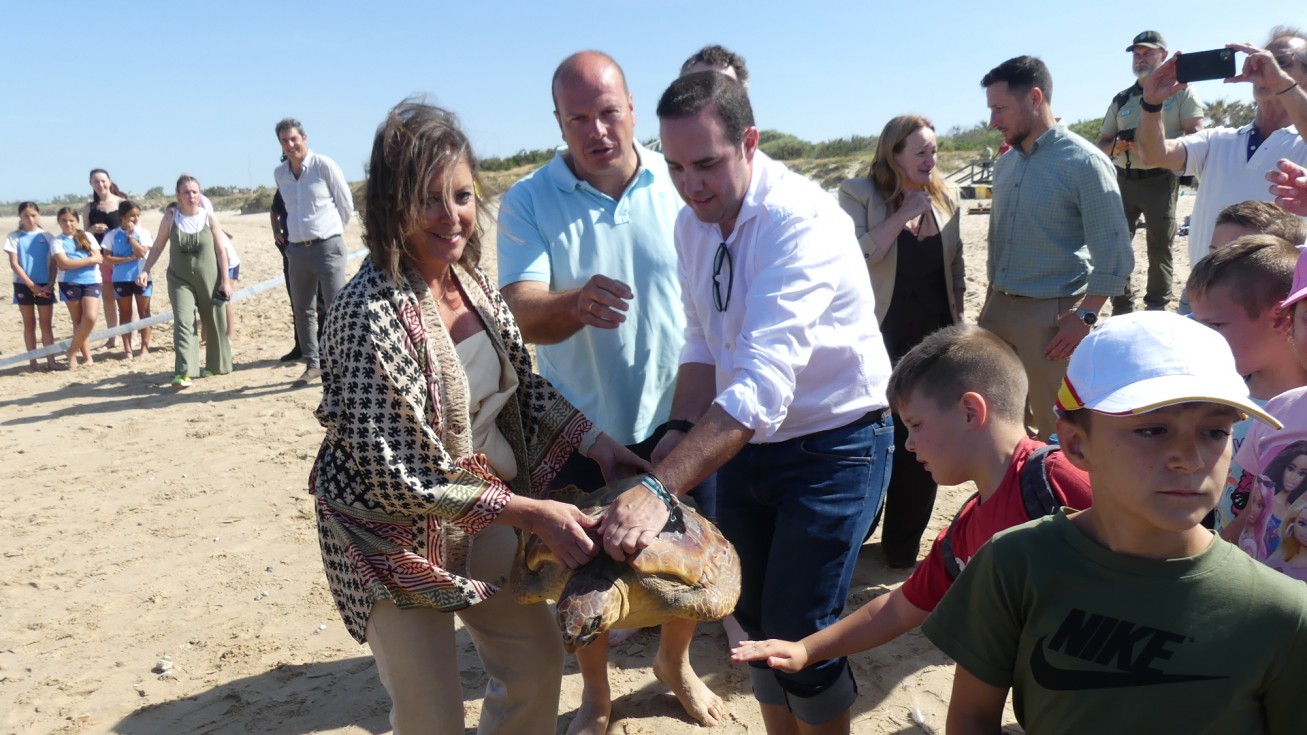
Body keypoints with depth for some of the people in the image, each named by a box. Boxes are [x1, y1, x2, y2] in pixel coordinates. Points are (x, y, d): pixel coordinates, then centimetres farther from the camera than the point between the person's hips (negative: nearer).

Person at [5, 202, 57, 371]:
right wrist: (31, 285, -12)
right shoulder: (14, 237, -1)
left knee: (46, 324, 3)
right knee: (29, 324, 7)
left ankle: (50, 360, 6)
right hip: (23, 285, 0)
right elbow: (14, 264, -5)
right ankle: (32, 361, 11)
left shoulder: (46, 236, 2)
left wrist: (51, 283, -9)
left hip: (44, 285, 0)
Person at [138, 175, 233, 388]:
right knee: (182, 322, -13)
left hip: (209, 280, 0)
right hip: (180, 280, 0)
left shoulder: (209, 217, -3)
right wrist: (145, 270, -5)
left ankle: (216, 365, 31)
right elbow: (157, 247, 6)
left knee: (214, 324, 11)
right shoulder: (170, 219, -2)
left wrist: (225, 280, -5)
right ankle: (183, 372, -18)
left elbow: (221, 250, -1)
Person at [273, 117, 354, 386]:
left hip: (328, 246, -6)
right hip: (297, 249, 6)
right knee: (302, 310, 10)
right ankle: (312, 364, 20)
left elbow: (346, 204, 1)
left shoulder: (324, 166, -6)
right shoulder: (279, 174, 10)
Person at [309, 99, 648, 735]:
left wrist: (594, 440, -5)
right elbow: (394, 473, -26)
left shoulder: (474, 281, -4)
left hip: (482, 514, 7)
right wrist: (528, 511, -27)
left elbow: (522, 384, 8)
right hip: (396, 536, -7)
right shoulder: (369, 311, -27)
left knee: (538, 663, 20)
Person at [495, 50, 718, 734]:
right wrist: (575, 305, -45)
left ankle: (674, 663, 47)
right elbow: (523, 314, -22)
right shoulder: (527, 202, -11)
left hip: (678, 416, 2)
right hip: (582, 426, -1)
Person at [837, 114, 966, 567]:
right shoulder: (858, 195, -5)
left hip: (935, 337, 5)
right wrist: (902, 216, -18)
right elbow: (856, 255, -20)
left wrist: (957, 320, 11)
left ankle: (903, 547, 23)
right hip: (882, 339, -4)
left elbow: (955, 267, 15)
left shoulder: (945, 198, 9)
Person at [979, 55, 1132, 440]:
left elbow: (1114, 253, -13)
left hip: (1052, 315, -7)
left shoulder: (1084, 162, -11)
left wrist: (1086, 317, -18)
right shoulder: (1005, 164, 11)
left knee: (1056, 430, 2)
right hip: (1000, 308, 7)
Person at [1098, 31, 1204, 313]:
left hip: (1161, 181, -4)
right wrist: (1117, 145, -9)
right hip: (1123, 180, 4)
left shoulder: (1180, 91, 3)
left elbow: (1196, 134, -6)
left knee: (1160, 246, 0)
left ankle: (1157, 309, 7)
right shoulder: (1121, 100, 15)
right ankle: (1122, 309, 10)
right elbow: (1102, 143, 15)